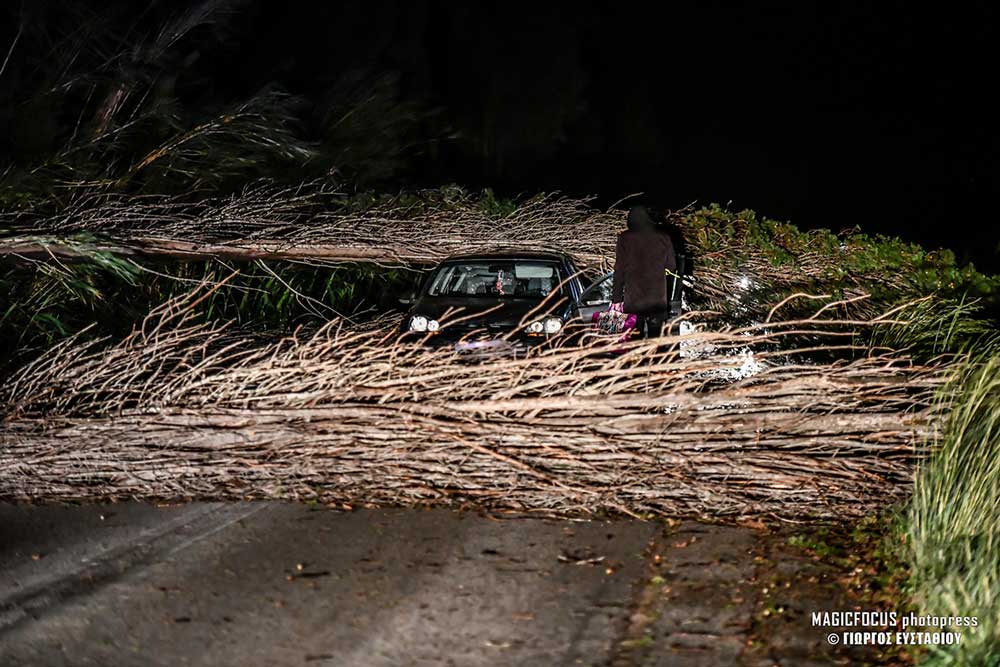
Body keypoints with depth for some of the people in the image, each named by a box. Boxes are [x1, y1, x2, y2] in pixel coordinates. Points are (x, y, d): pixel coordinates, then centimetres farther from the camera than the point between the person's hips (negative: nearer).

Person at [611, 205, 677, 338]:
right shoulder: (662, 237, 0)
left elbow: (619, 270, -5)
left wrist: (616, 298, 0)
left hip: (633, 301, -1)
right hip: (658, 301, 1)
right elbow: (672, 266, 7)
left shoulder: (625, 239, -5)